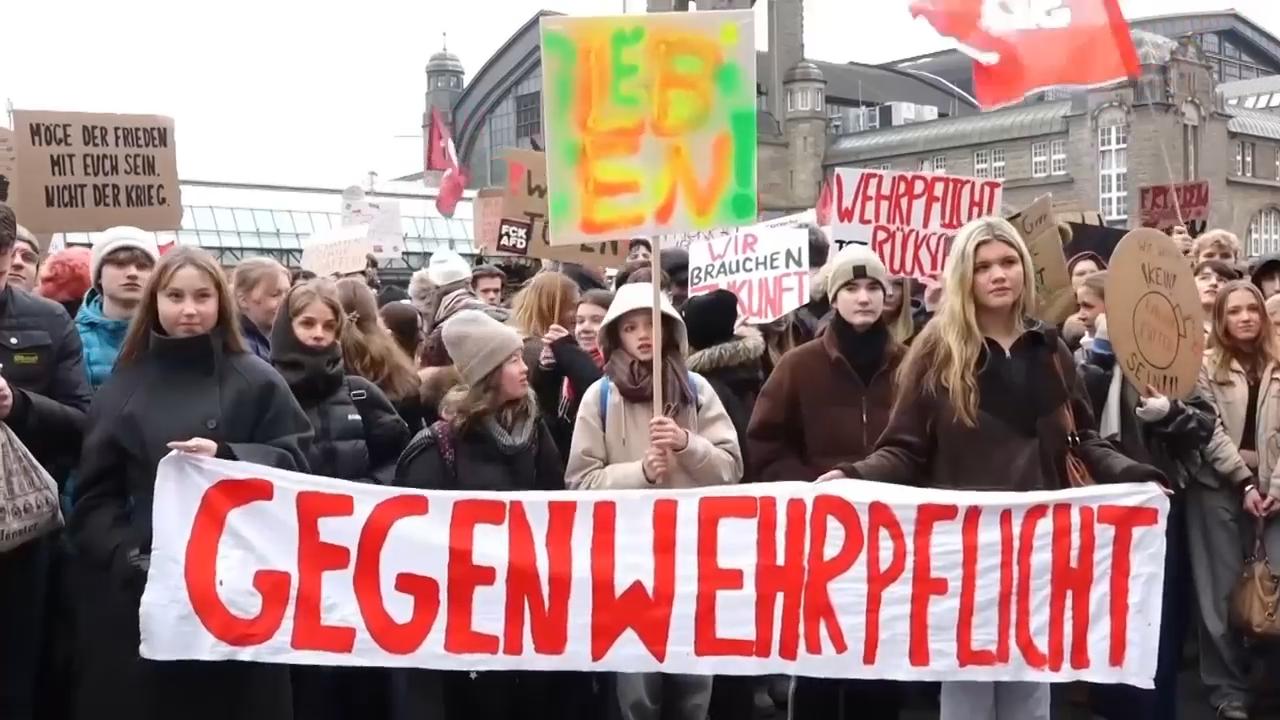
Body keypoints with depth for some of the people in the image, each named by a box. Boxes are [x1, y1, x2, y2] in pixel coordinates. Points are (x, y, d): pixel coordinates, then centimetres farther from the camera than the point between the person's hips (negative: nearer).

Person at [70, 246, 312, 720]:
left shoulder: (257, 382, 4)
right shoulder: (124, 386, 8)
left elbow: (296, 464, -1)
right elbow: (95, 495, 6)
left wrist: (227, 457, -17)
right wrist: (122, 553, -11)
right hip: (141, 587, 2)